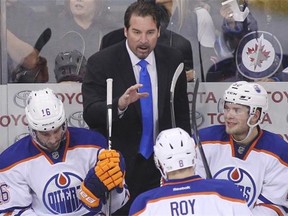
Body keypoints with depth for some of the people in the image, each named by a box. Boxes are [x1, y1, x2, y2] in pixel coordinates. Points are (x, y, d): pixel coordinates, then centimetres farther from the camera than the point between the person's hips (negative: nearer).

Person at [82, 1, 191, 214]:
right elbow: (90, 113, -19)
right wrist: (120, 104, -38)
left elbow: (181, 110, 10)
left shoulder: (173, 59, 0)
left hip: (162, 163, 3)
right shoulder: (101, 62, -11)